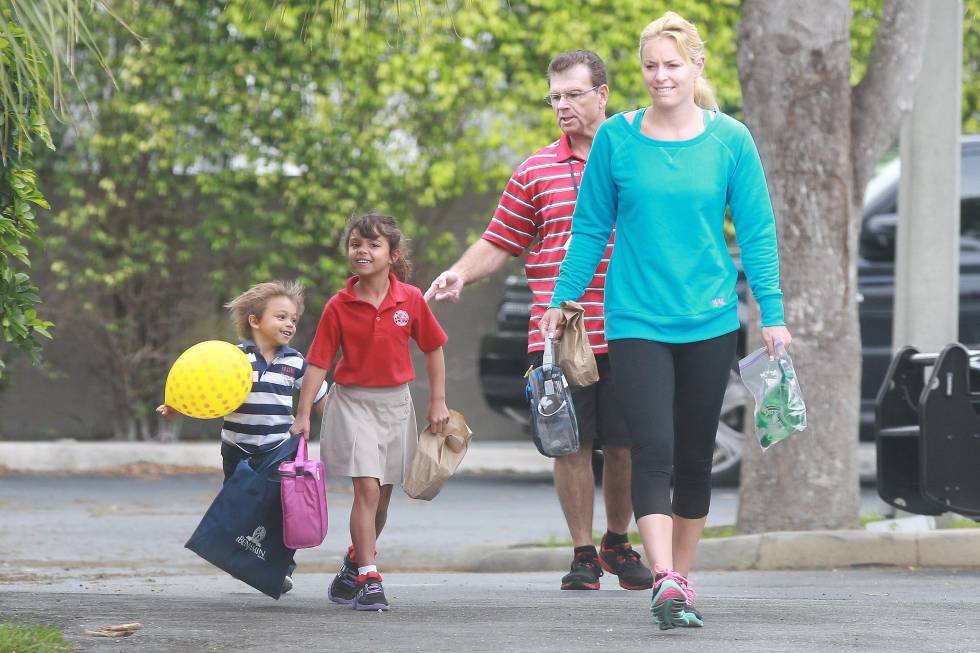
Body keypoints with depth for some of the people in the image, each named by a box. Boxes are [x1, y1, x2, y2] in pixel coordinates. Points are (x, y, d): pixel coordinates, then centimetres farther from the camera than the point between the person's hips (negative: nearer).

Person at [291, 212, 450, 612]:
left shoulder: (411, 300, -5)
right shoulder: (339, 307, -7)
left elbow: (433, 348, 7)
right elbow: (318, 362, -4)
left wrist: (438, 401, 6)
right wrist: (303, 415, -7)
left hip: (395, 403, 3)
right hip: (353, 402, -3)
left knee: (382, 498, 12)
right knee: (367, 489, -15)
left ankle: (354, 562, 34)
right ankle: (368, 579, -12)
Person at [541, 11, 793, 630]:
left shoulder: (731, 140, 0)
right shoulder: (616, 139, -1)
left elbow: (757, 231, 3)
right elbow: (590, 228, 7)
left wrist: (772, 313, 0)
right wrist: (562, 300, 6)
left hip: (710, 323, 2)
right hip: (637, 320, -1)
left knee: (696, 456, 9)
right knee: (654, 449, -15)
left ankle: (681, 580, 22)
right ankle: (666, 583, -22)